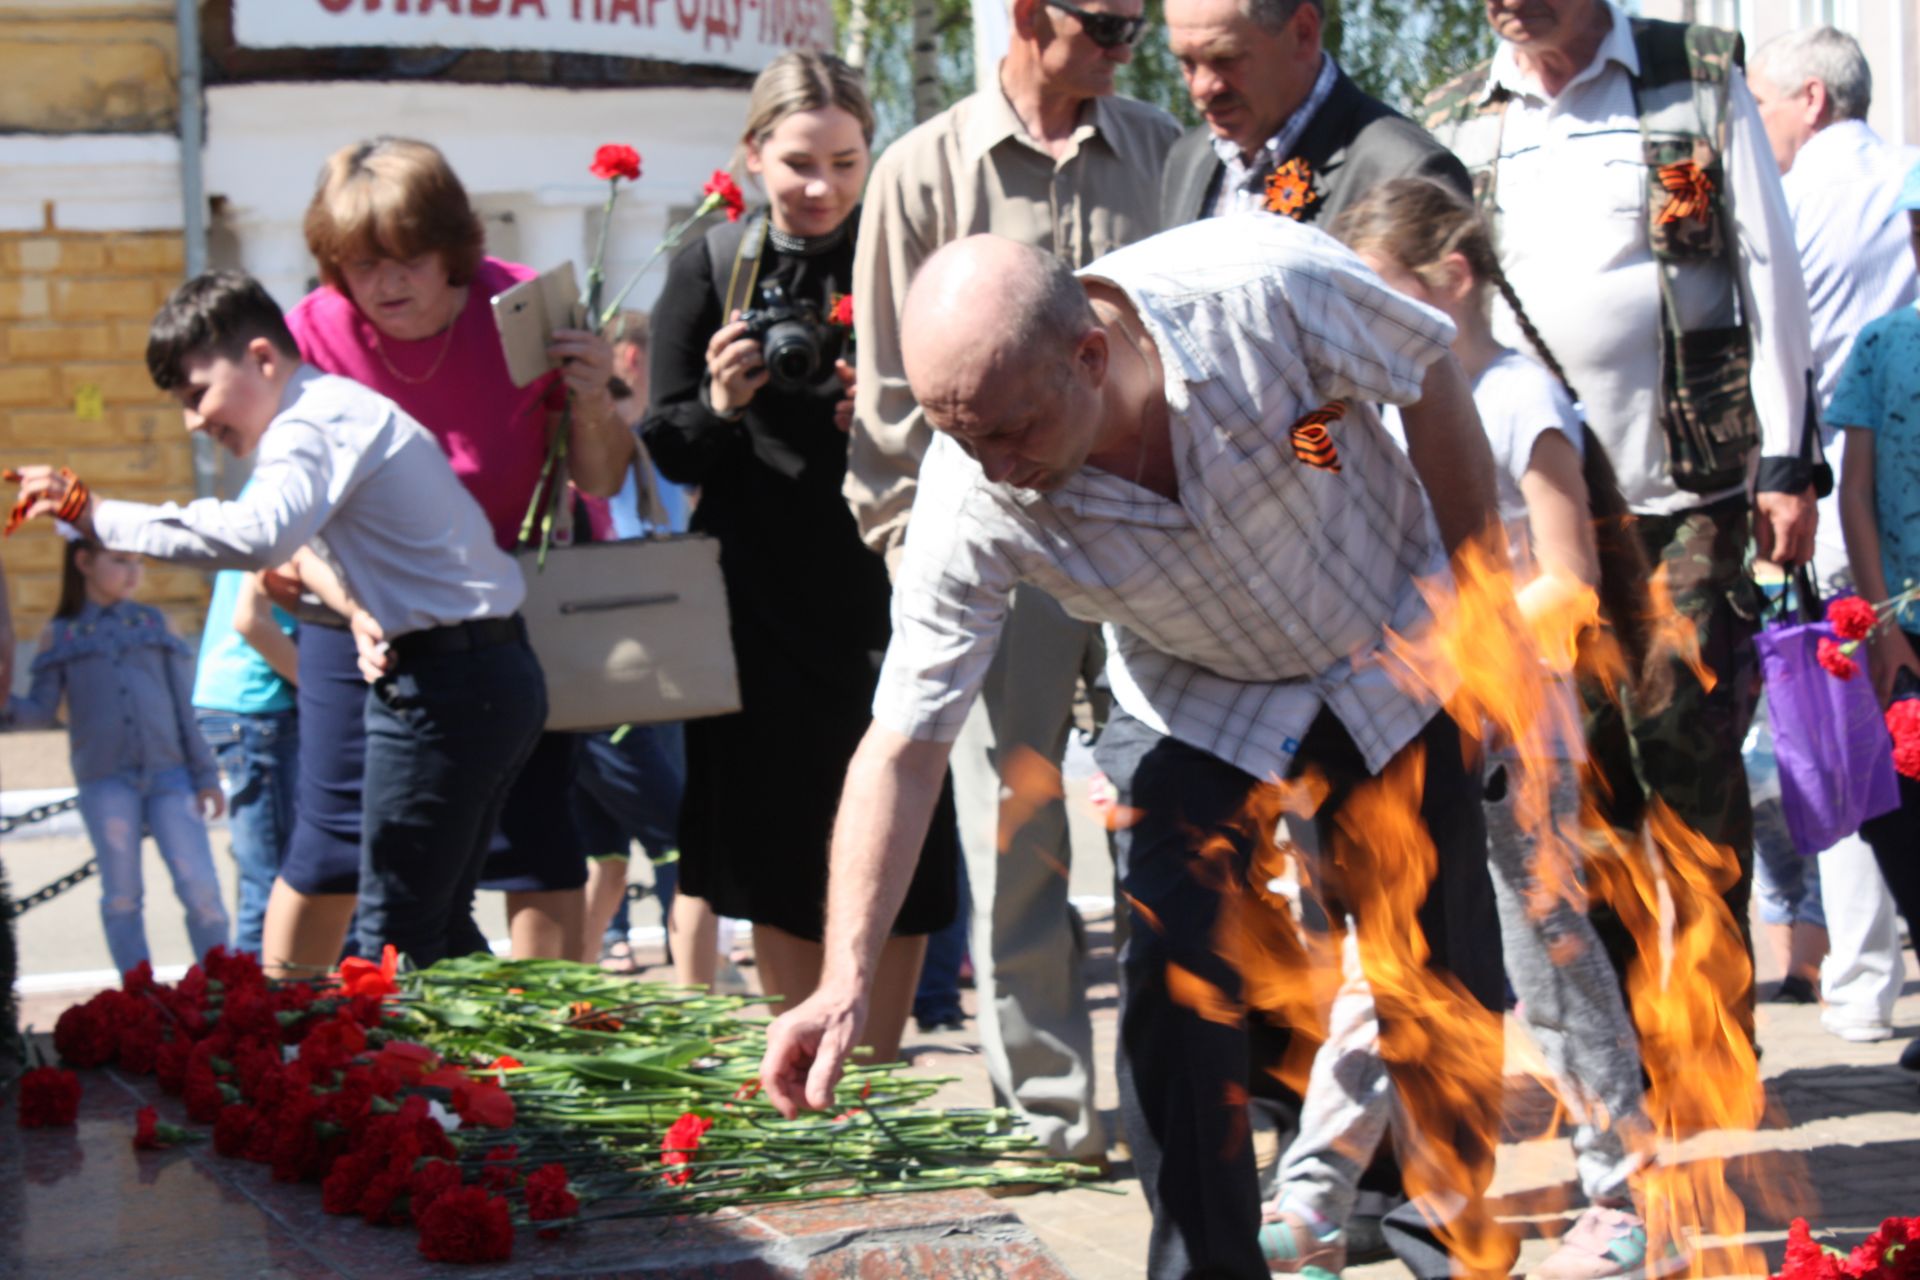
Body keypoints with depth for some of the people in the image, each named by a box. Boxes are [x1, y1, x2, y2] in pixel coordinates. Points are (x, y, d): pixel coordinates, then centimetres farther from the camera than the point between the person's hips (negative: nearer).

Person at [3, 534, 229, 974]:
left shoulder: (152, 623, 11)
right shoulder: (61, 635, 7)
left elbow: (182, 706, 11)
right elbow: (41, 710, 4)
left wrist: (205, 775, 8)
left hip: (168, 774, 1)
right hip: (105, 781, -1)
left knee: (200, 888, -6)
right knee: (121, 896, 3)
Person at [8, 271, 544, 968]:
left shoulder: (314, 422, -14)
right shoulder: (344, 408, 20)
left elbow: (259, 535, -33)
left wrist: (95, 513, -30)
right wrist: (369, 615, -1)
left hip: (443, 688, -10)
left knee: (394, 937, -6)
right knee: (436, 925, 15)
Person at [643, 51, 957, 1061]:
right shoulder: (711, 268, 2)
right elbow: (667, 453, 4)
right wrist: (721, 405, -16)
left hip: (881, 591, -1)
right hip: (760, 601, 1)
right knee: (778, 861, 6)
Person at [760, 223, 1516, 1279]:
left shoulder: (1268, 288, -36)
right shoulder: (970, 505, -31)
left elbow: (1429, 380, -15)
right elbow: (903, 744, -26)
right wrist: (845, 982, -34)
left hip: (1391, 662, 0)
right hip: (1195, 707, 0)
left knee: (1444, 987, 5)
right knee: (1175, 988, -15)